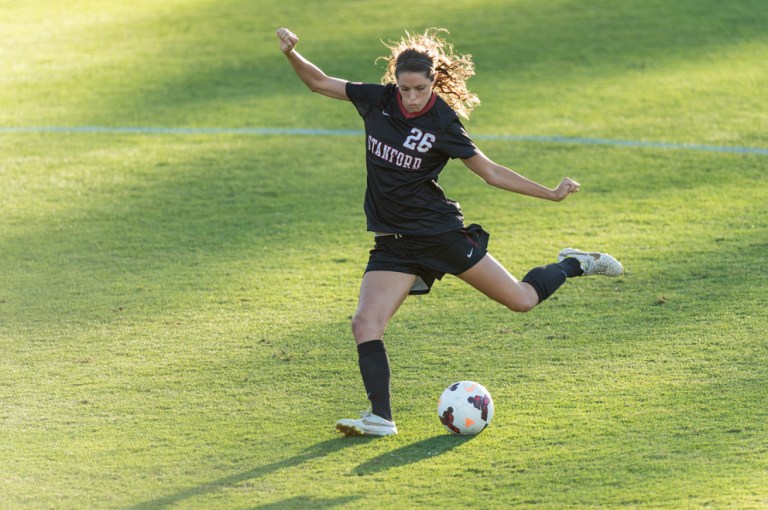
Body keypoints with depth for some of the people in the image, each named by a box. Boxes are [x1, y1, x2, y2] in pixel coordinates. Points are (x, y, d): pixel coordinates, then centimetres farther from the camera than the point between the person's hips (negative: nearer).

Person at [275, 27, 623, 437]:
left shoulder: (443, 123, -13)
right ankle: (381, 418, -11)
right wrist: (291, 54, -14)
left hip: (440, 231, -3)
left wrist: (551, 194, -9)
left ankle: (573, 265, 33)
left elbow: (491, 172, -6)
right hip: (393, 243, 3)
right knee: (365, 324, -15)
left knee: (522, 299, 4)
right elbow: (319, 82, 3)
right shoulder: (378, 101, -4)